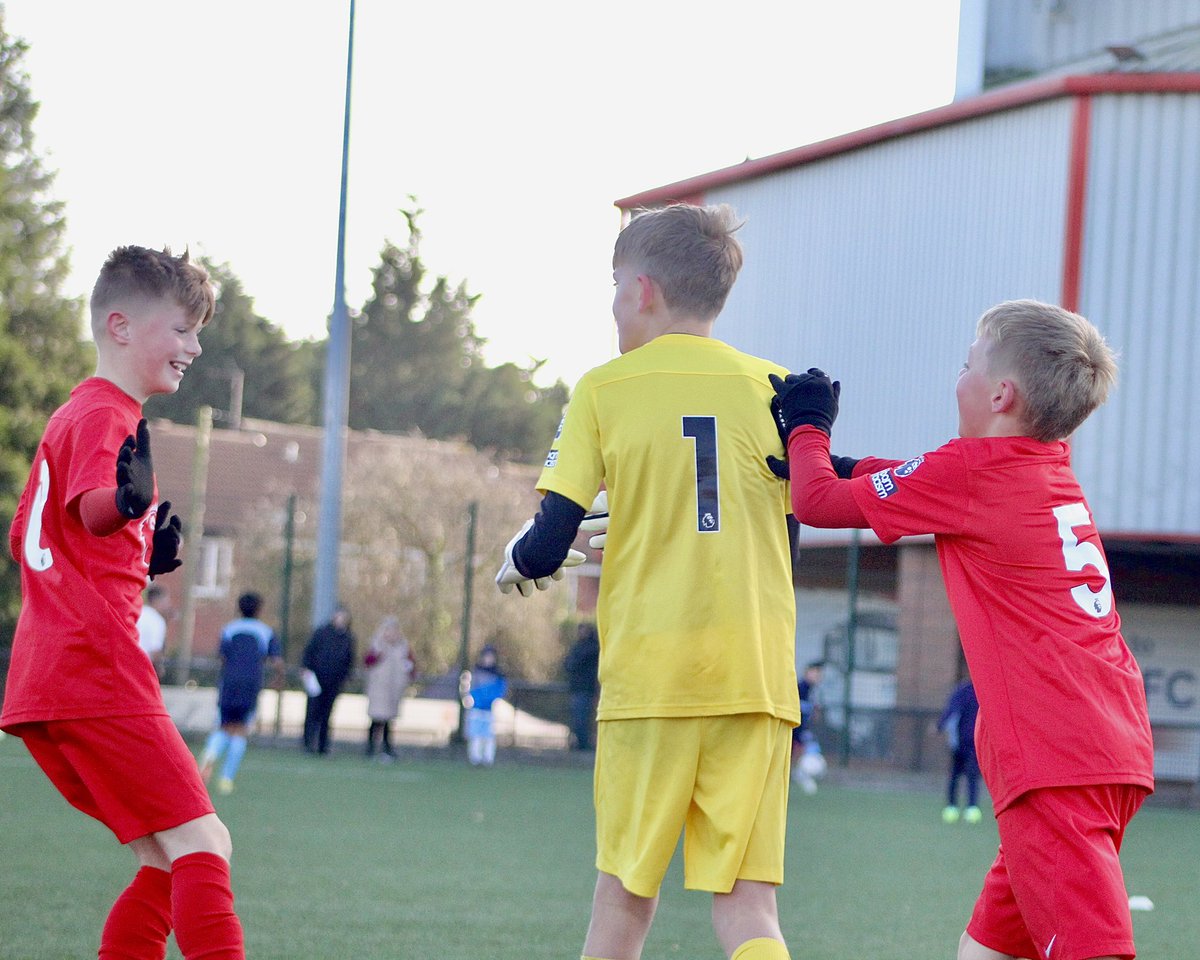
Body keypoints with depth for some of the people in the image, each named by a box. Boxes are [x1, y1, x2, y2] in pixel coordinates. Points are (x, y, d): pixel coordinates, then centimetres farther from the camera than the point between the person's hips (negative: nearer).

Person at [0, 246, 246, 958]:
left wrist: (145, 555, 22)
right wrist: (125, 502, -52)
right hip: (96, 674, -10)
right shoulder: (105, 415, -8)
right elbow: (89, 508, -29)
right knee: (201, 844, -14)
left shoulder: (70, 416, 23)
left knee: (170, 859, 11)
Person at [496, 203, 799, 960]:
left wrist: (518, 563, 20)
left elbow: (551, 539, -3)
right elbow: (787, 530, 12)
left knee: (625, 894, 12)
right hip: (757, 669, 1)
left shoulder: (606, 389, 1)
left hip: (650, 667, -1)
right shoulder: (769, 387, 7)